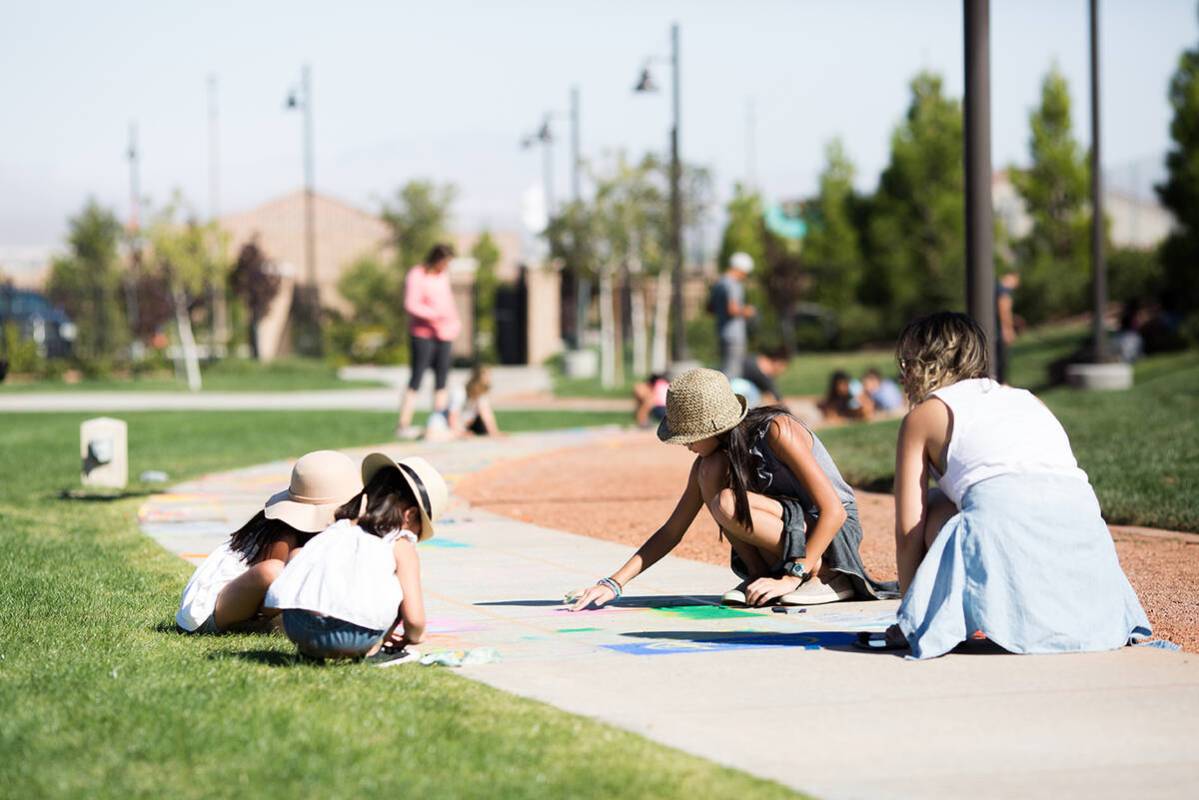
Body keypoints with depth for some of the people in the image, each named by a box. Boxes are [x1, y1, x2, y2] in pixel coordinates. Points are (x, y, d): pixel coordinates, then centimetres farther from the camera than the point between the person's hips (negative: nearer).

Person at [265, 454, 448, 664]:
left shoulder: (337, 528, 28)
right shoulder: (402, 546, 12)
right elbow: (414, 619, 3)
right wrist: (412, 637, 30)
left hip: (294, 628, 5)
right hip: (347, 637, -5)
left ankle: (311, 650, 21)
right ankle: (371, 651, 11)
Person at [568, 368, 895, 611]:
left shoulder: (778, 431, -22)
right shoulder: (712, 455, -2)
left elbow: (833, 510, -25)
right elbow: (671, 532, 4)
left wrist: (793, 578, -28)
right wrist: (615, 583, -6)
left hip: (836, 537, -6)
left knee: (726, 505, -29)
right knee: (710, 472, -15)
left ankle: (827, 578, -16)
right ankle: (758, 577, -10)